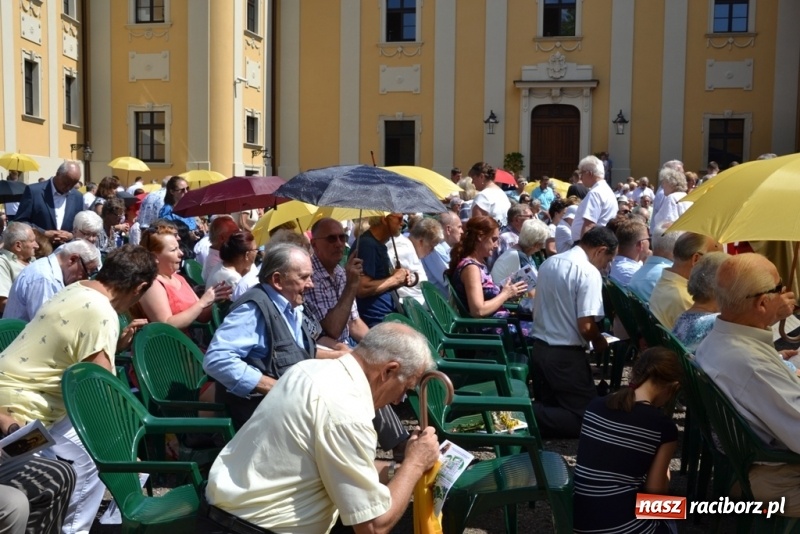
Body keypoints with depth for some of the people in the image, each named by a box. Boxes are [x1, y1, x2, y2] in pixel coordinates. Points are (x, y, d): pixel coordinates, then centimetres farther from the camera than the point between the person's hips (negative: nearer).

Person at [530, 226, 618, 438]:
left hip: (539, 347, 8)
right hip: (566, 355, -8)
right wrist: (600, 342, -1)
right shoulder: (589, 273, -16)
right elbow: (586, 327, -21)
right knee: (587, 418, 0)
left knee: (551, 403, 26)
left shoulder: (549, 262, 9)